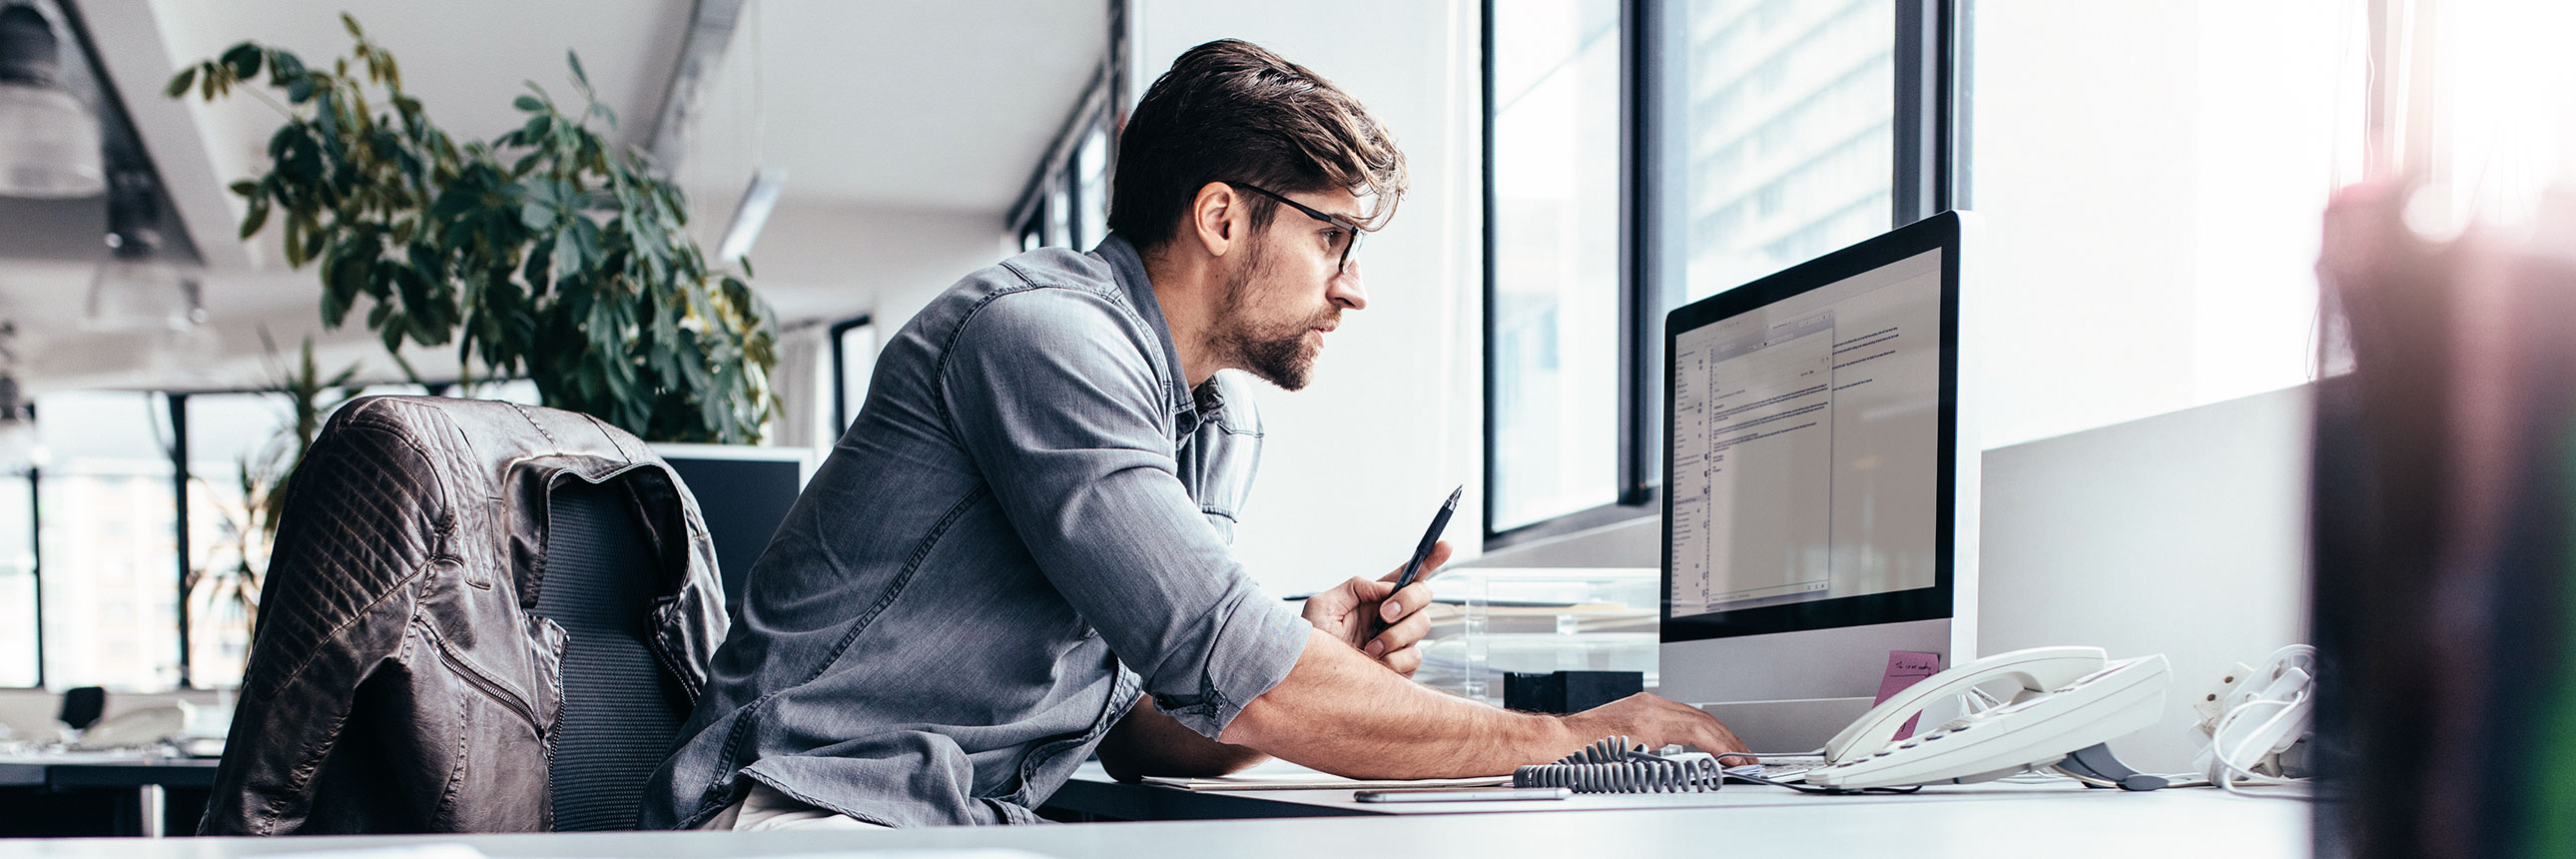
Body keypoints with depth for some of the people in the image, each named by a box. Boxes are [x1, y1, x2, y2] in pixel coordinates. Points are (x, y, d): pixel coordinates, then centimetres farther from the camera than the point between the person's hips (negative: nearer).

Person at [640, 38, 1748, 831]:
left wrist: (1317, 666, -4)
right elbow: (1238, 679, -22)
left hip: (982, 828, 8)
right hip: (812, 816, -8)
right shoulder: (1043, 330, -15)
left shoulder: (1223, 428, 14)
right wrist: (1574, 734, -13)